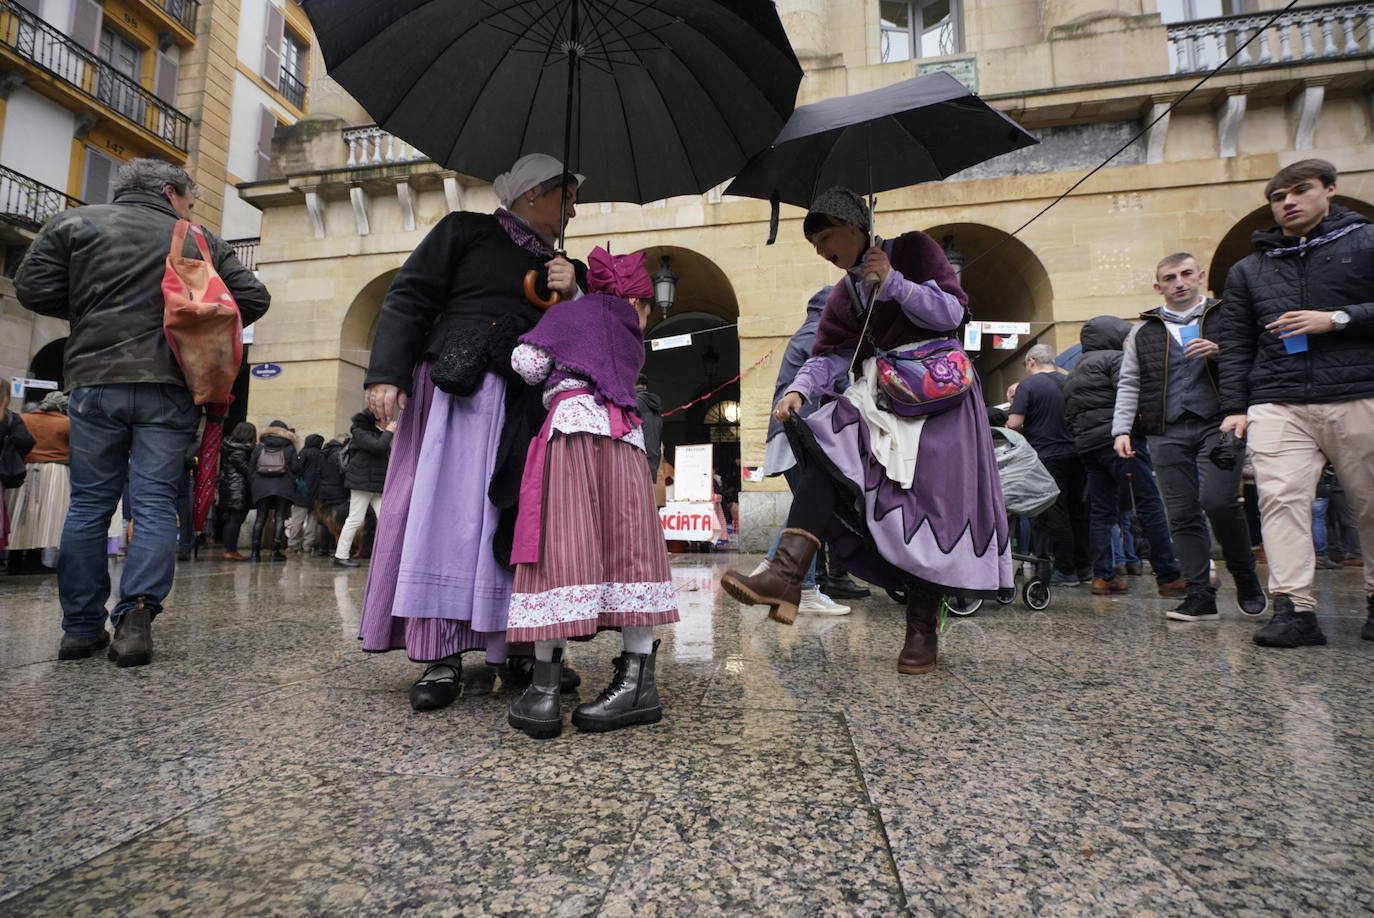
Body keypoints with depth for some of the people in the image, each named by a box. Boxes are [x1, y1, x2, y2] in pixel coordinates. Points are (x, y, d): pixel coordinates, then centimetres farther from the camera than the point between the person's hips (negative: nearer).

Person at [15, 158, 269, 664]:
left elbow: (33, 288, 4)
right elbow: (253, 298, 4)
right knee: (155, 503, 1)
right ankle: (136, 615, -10)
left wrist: (90, 311, 21)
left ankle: (81, 627, 13)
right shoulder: (201, 242, 9)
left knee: (89, 504, 9)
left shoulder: (76, 221, 10)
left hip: (96, 380, 1)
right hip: (170, 387, -1)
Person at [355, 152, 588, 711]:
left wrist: (572, 296, 1)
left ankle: (520, 646, 7)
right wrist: (387, 373, -11)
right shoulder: (466, 231, 10)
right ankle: (442, 656, -6)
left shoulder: (560, 268, 24)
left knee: (519, 517, -1)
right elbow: (408, 298, 2)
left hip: (525, 405, 5)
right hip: (456, 390, -4)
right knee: (447, 511, -10)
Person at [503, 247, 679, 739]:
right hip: (625, 436, 4)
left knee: (561, 549, -10)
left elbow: (527, 362, 8)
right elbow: (621, 388, 21)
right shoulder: (632, 335, 27)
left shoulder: (571, 312, 17)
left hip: (572, 424, -3)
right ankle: (638, 682, -3)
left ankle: (545, 688, -12)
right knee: (628, 548, -1)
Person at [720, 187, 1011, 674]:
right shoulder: (844, 294, 17)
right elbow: (828, 355, 4)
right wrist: (799, 390, -15)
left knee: (927, 502, -8)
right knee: (823, 452, -22)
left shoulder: (912, 249, 3)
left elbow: (953, 312, -6)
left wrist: (893, 282, -13)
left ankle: (922, 630, 4)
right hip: (878, 398, 5)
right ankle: (786, 575, -35)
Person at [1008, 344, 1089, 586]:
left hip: (1048, 457, -6)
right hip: (1076, 454, 6)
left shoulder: (1028, 384, -8)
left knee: (1055, 516, 0)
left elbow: (1014, 423, -15)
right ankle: (1082, 567, 21)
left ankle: (1066, 572, 5)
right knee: (1078, 513, 13)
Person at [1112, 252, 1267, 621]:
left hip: (1218, 424, -2)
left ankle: (1245, 576, 7)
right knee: (1182, 515, 0)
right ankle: (1200, 595, 7)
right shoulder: (1144, 331, 16)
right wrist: (1122, 430, 3)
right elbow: (1129, 384, 14)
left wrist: (1220, 353, -10)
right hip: (1167, 432, 2)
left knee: (1218, 500, -18)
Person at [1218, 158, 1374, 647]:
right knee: (1281, 498, -12)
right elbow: (1235, 344, 14)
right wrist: (1234, 407, 6)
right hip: (1276, 406, 2)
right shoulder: (1248, 269, 18)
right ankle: (1294, 608, -12)